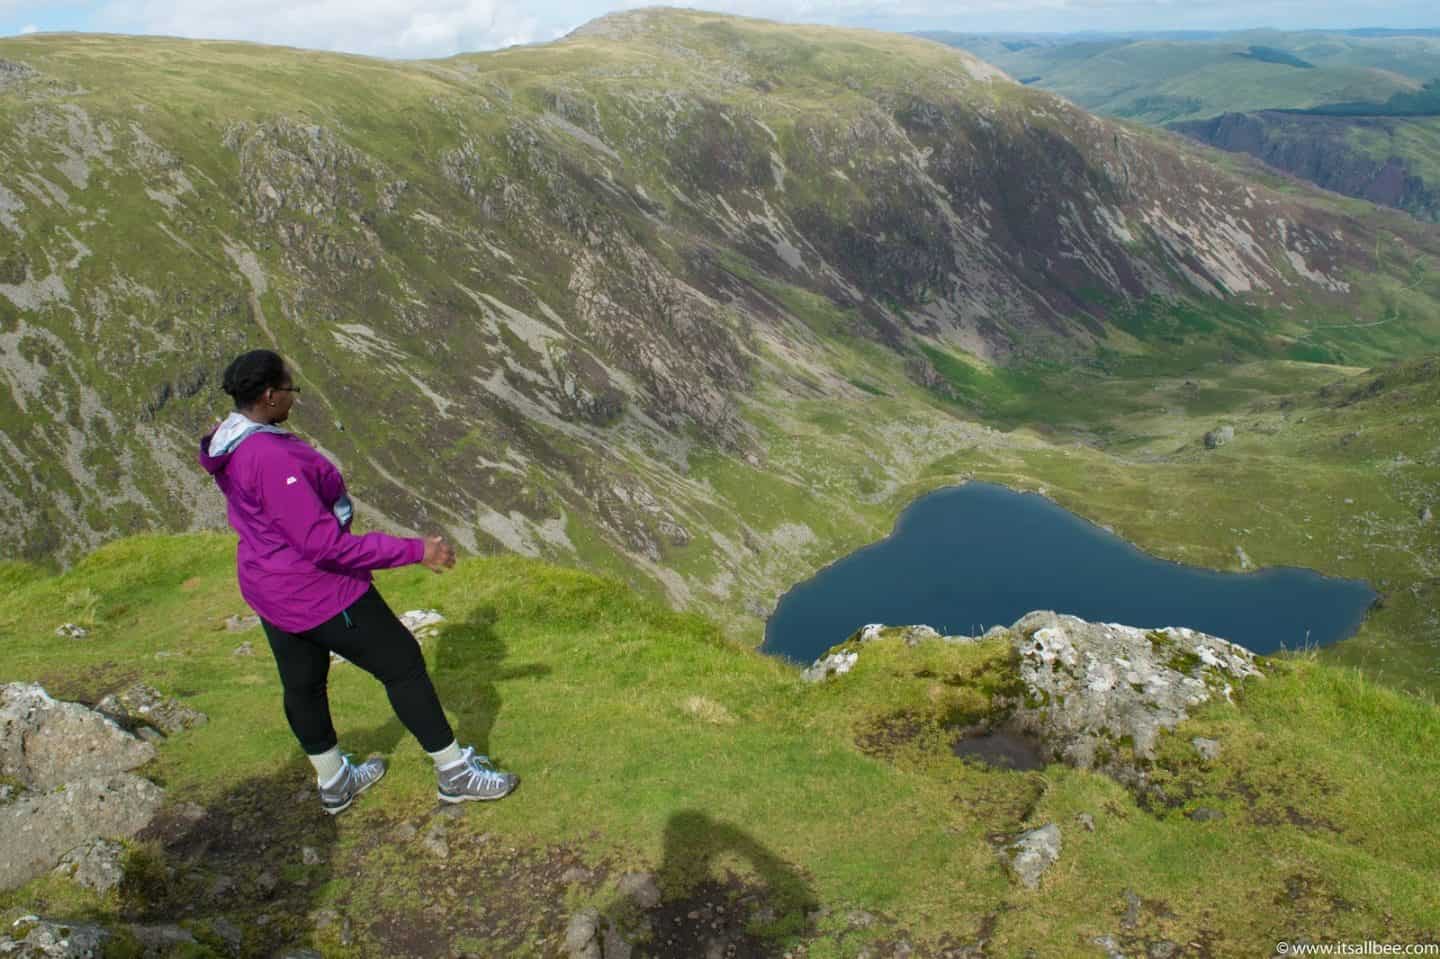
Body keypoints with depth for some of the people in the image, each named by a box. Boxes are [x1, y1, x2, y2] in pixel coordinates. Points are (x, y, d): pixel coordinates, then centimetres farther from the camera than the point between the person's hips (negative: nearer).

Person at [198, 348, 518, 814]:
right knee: (403, 664, 4)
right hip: (317, 593, -10)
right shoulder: (274, 460, -32)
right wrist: (416, 550, -31)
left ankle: (334, 783, 43)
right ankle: (455, 774, 18)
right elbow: (325, 545, -32)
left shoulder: (231, 443, 0)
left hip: (268, 587, 10)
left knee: (302, 683, 22)